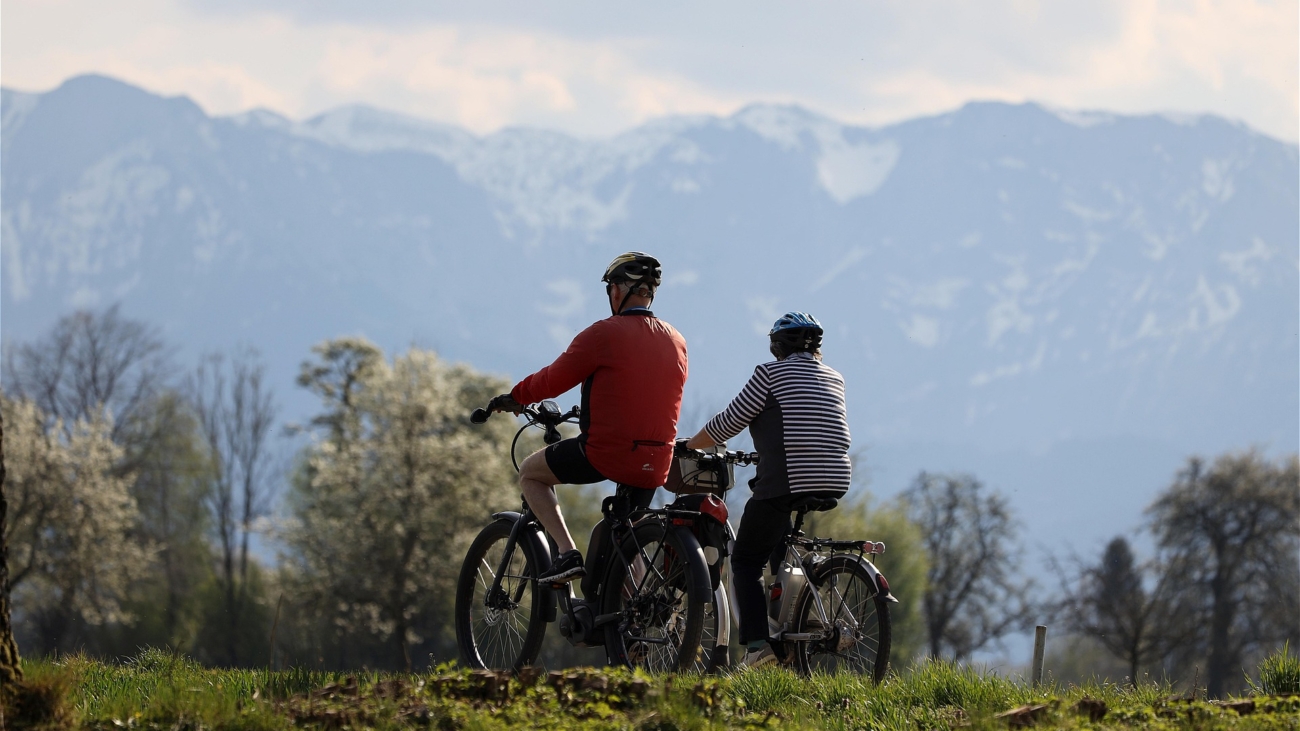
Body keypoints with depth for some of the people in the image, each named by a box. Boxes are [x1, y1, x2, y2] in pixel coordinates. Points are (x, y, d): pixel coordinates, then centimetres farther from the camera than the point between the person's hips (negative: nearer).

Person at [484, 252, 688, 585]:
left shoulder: (604, 334, -8)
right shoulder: (677, 342, 10)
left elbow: (552, 380, -3)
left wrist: (512, 398, 16)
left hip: (605, 451, -6)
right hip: (656, 464, 6)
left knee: (530, 474, 16)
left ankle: (567, 553, 0)